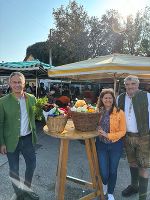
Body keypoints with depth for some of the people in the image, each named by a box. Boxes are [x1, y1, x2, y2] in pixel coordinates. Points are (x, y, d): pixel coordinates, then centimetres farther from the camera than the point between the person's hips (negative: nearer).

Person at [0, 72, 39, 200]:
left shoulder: (31, 98, -3)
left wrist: (33, 133, -1)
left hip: (28, 139, 3)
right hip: (12, 141, -3)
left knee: (32, 164, 17)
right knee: (14, 170, 14)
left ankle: (27, 189, 45)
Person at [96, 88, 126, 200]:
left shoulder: (119, 113, -11)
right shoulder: (98, 112, -3)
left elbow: (122, 131, -10)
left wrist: (108, 135, -21)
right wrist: (97, 130, -13)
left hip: (115, 145, -1)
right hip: (101, 145, 2)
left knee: (113, 170, 15)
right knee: (103, 172, 5)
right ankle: (104, 184, 43)